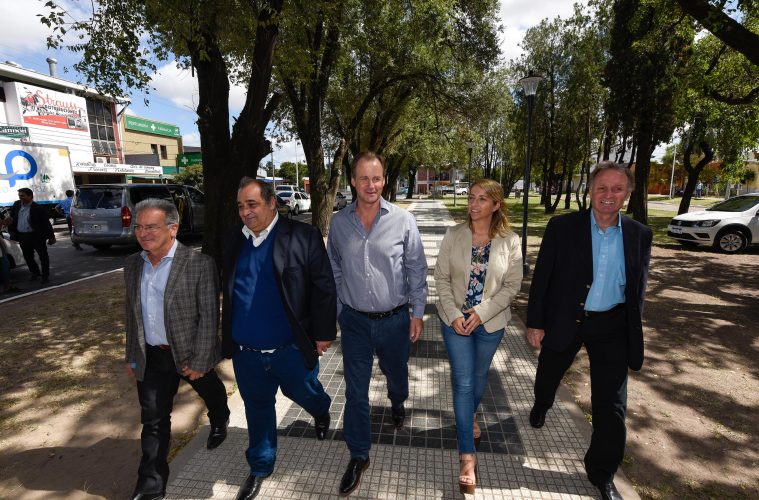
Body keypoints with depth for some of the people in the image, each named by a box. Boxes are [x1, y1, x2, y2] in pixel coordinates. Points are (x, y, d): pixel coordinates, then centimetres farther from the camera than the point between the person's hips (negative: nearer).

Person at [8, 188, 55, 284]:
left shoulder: (38, 208, -12)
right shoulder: (16, 205, 5)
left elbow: (46, 223, -10)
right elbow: (12, 219, 17)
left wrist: (51, 236, -11)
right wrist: (11, 231, 11)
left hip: (36, 236, -6)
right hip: (22, 236, 6)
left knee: (43, 256, 2)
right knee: (28, 257, 15)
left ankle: (45, 276, 13)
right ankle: (35, 272, 34)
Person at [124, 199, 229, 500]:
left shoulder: (199, 264, -20)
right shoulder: (132, 264, -1)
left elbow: (209, 317, -18)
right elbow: (132, 314, 10)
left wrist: (199, 361, -18)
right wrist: (132, 356, 12)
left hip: (191, 352, -3)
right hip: (152, 357, 4)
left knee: (210, 392, 23)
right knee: (153, 419, 10)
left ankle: (219, 422, 56)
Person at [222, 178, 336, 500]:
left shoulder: (303, 237, -13)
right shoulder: (233, 239, 1)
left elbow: (323, 287, -10)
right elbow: (226, 290, 10)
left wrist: (323, 333, -9)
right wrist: (227, 338, 12)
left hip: (292, 348, -3)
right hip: (245, 351, 3)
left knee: (303, 393, 21)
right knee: (257, 408, 20)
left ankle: (321, 411, 57)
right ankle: (260, 467, 44)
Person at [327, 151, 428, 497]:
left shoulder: (403, 220, -11)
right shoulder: (339, 222, -4)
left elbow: (417, 270, -4)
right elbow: (334, 271, 6)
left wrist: (417, 313, -3)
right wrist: (333, 311, 8)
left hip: (394, 319, 0)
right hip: (354, 320, 1)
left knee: (396, 373, 24)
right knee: (355, 391, 9)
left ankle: (397, 404, 60)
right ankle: (358, 456, 30)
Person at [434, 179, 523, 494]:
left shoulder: (510, 241, -9)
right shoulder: (453, 236, -9)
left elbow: (512, 285, -6)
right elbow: (441, 278, -5)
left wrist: (482, 312, -14)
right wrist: (454, 314, -13)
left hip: (491, 322, 1)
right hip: (455, 320, -1)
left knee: (479, 376, 21)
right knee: (463, 382, 0)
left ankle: (470, 415, 52)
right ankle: (467, 454, 12)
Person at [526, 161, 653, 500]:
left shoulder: (639, 235, -2)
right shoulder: (562, 227, -10)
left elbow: (638, 288, 8)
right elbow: (542, 277, -8)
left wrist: (632, 330, 7)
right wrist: (535, 322, -8)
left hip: (611, 327, 2)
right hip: (564, 320, -1)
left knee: (612, 405, 6)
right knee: (548, 375, 22)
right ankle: (541, 406, 59)